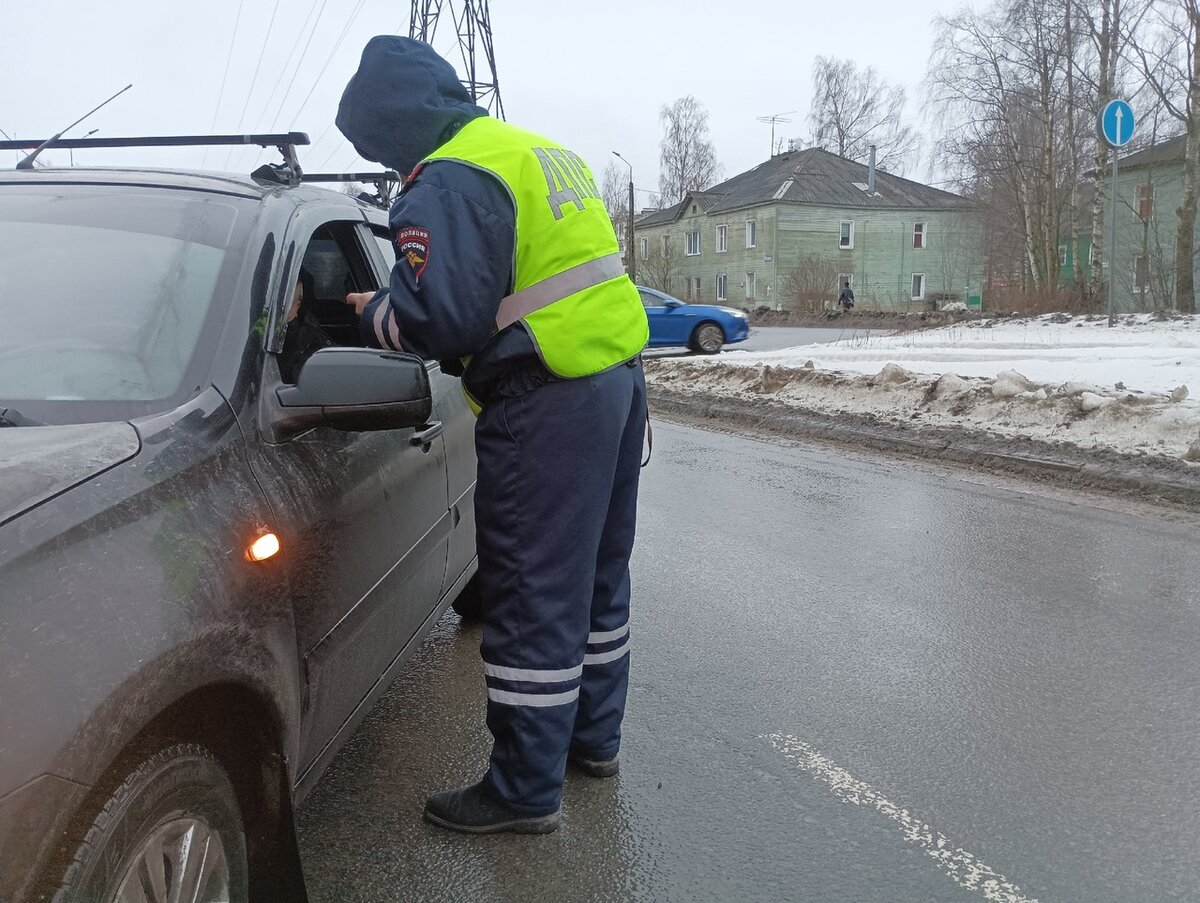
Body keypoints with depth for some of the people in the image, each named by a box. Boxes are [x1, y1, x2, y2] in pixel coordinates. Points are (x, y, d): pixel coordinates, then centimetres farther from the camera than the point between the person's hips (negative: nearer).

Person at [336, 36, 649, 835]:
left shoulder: (449, 181, -11)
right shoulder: (543, 152, 19)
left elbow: (442, 320, -18)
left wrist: (372, 311, 1)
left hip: (549, 406, -10)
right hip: (619, 377, 10)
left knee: (533, 600, -1)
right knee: (598, 576, 19)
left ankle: (526, 790, 10)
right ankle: (594, 738, 34)